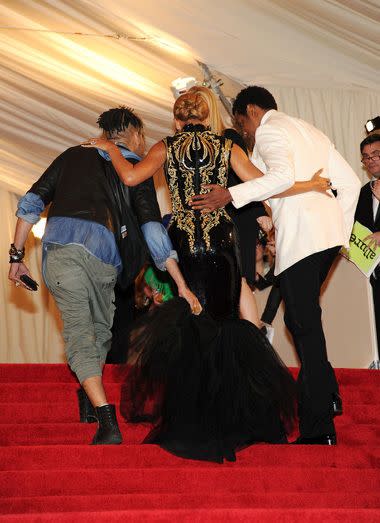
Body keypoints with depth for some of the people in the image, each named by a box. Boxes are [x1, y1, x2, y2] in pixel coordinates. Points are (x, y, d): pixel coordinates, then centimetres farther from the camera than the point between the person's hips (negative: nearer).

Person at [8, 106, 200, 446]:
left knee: (79, 331, -3)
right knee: (100, 328, 22)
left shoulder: (74, 156, 23)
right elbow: (153, 230, 6)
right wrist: (182, 286, 7)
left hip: (61, 248, 1)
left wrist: (17, 256, 17)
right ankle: (89, 403, 33)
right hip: (104, 257, -1)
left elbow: (32, 202, 14)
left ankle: (107, 420, -15)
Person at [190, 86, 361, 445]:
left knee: (305, 324, -8)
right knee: (302, 318, 19)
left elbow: (283, 176, -21)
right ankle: (323, 392, 18)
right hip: (327, 232, 9)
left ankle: (319, 429, -8)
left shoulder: (268, 131, 0)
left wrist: (230, 195, -18)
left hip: (300, 235, -9)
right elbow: (349, 182, 20)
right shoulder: (310, 131, 26)